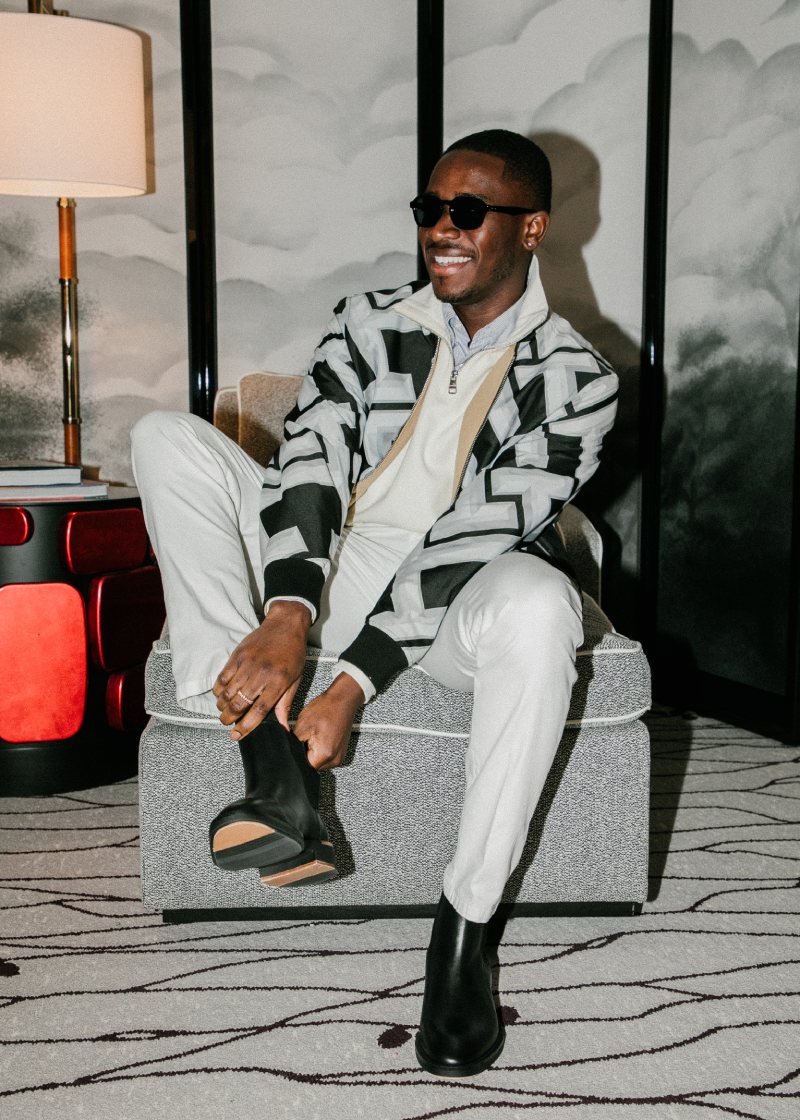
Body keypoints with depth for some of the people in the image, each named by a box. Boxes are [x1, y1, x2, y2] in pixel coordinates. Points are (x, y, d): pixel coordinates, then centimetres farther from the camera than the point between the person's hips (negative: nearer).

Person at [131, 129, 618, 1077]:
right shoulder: (370, 322, 4)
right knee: (168, 438, -14)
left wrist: (355, 682, -25)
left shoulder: (575, 381, -6)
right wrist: (287, 616, -30)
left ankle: (463, 927, -23)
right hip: (327, 573, 4)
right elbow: (310, 460, -11)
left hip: (446, 606, -3)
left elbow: (482, 538, -17)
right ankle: (276, 780, -27)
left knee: (537, 601, -40)